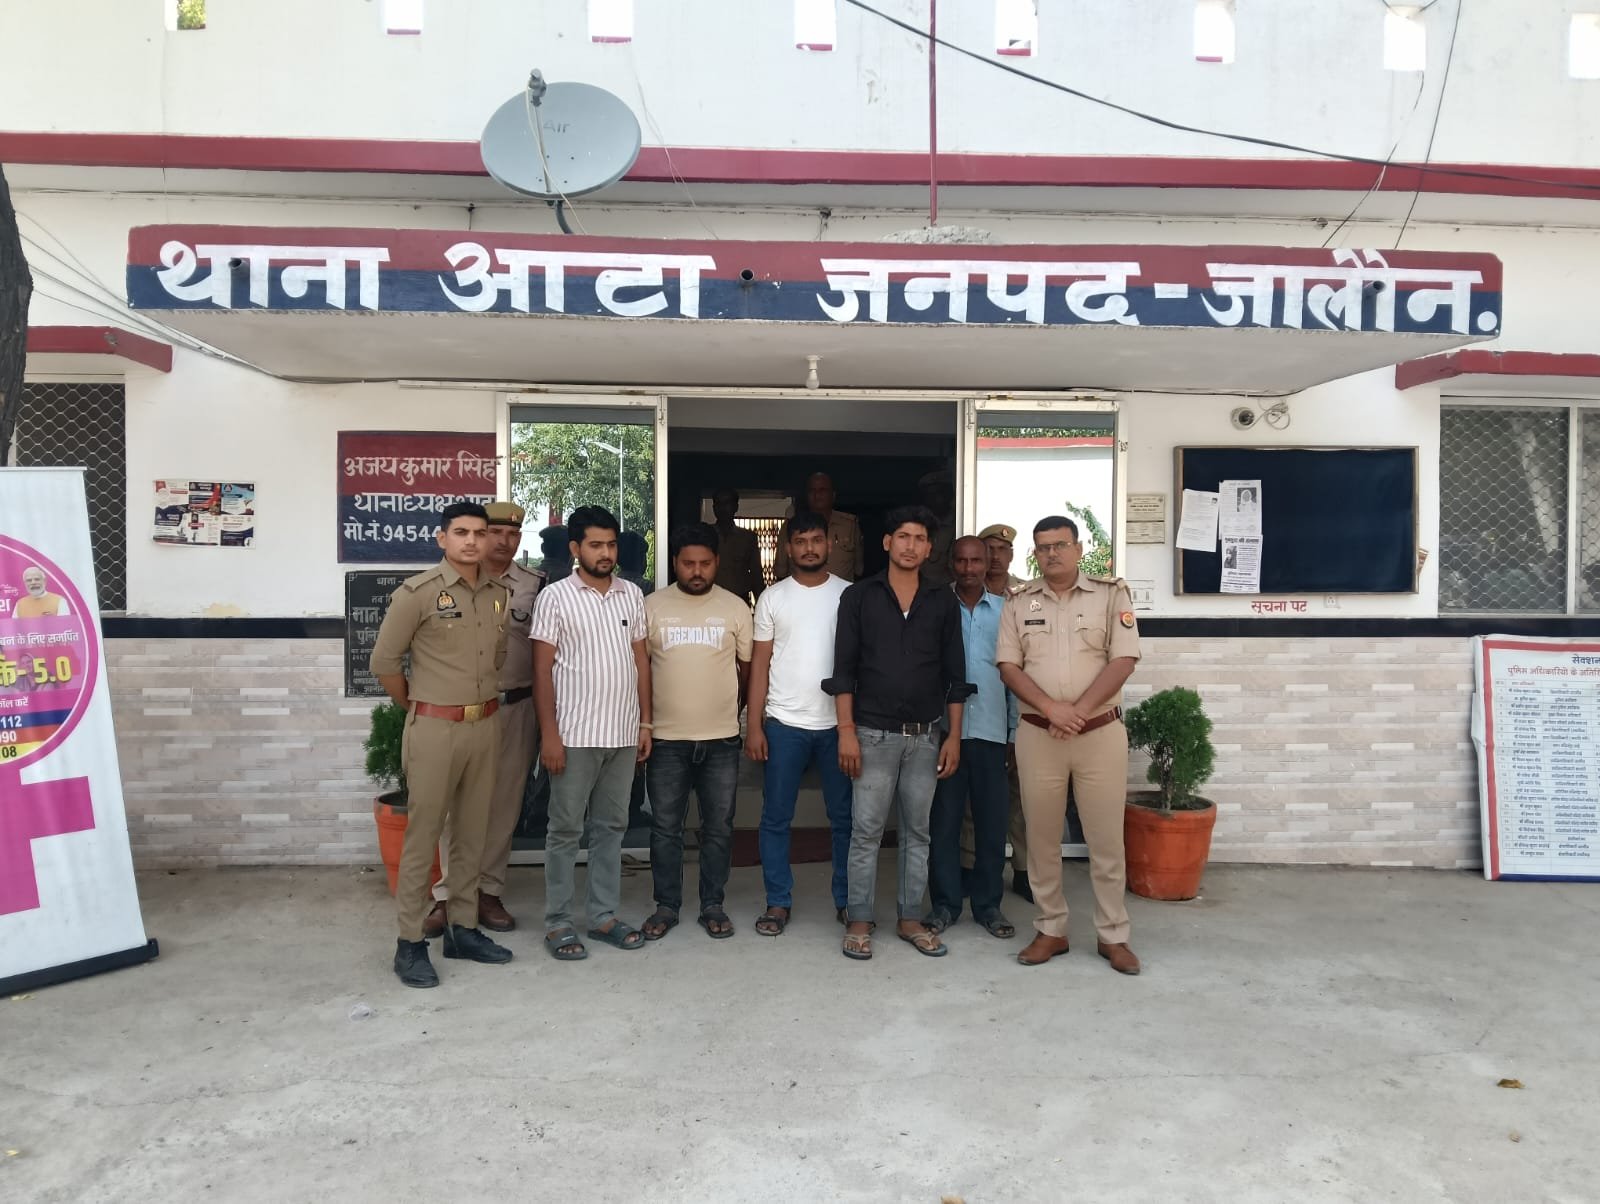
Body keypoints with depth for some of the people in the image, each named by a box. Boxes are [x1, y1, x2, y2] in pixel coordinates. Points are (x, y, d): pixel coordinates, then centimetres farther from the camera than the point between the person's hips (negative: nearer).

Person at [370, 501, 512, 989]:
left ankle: (462, 929, 25)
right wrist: (416, 709, 4)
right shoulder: (417, 592, -10)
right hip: (435, 728, -5)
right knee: (422, 836, 2)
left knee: (472, 835, 13)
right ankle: (410, 943, 13)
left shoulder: (500, 594, 6)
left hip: (485, 726, 5)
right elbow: (384, 661, -5)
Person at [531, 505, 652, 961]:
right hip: (575, 734, -4)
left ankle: (604, 916, 22)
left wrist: (645, 723, 7)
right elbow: (542, 669, -7)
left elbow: (641, 660, 11)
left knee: (611, 827, 12)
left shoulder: (632, 594, 8)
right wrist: (549, 733, -12)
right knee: (566, 829, 4)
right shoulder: (554, 596, -5)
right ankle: (558, 923, 15)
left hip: (622, 734, 5)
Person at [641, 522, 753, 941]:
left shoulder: (735, 608, 0)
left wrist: (726, 710, 9)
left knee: (718, 828, 9)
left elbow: (747, 667, 7)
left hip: (721, 738, 0)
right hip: (666, 738, 0)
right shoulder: (652, 606, 0)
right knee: (665, 828, 8)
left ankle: (713, 906, 23)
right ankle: (666, 906, 22)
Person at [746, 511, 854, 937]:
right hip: (783, 724, 0)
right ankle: (778, 902, 18)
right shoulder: (772, 598, 4)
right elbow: (760, 664, 4)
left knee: (844, 818, 8)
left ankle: (847, 900, 22)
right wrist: (754, 725, -3)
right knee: (776, 818, 5)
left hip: (838, 723, 0)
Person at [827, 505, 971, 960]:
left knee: (918, 832, 11)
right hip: (875, 734, -2)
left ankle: (911, 919, 23)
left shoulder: (942, 601, 6)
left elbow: (954, 674, 7)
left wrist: (954, 736, 3)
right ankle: (859, 922, 14)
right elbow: (843, 669, -3)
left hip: (926, 736, 3)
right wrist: (846, 730, -9)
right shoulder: (858, 596, 0)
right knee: (865, 832, 2)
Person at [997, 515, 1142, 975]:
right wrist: (1052, 709, -14)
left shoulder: (1111, 594, 1)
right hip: (1037, 735, 2)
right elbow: (1008, 667, 0)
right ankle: (1050, 930, 21)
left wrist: (1078, 711, -15)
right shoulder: (1019, 603, 6)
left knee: (1106, 839, 4)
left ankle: (1112, 935, 17)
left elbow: (1123, 661, -7)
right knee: (1042, 838, 8)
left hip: (1101, 733, -1)